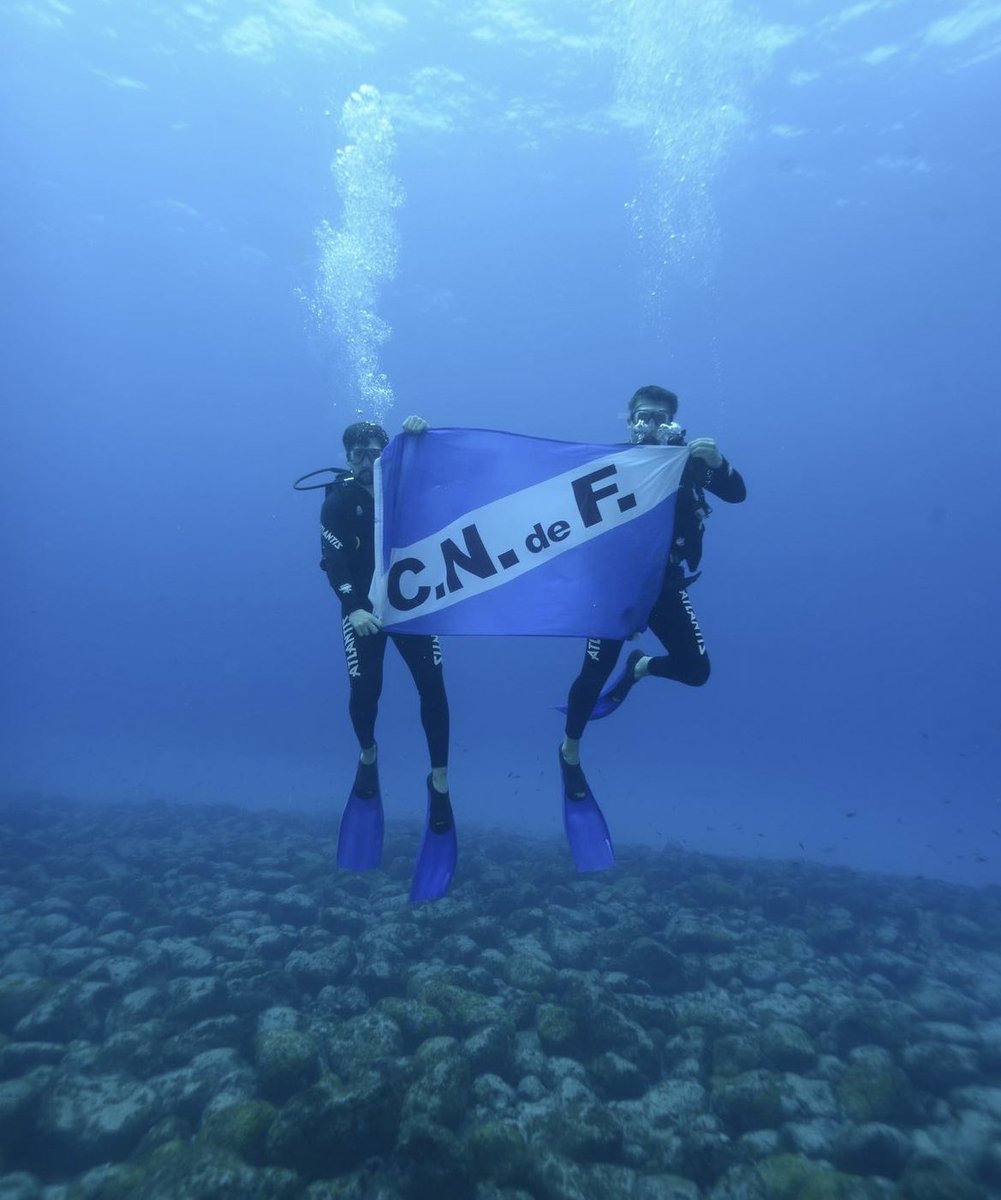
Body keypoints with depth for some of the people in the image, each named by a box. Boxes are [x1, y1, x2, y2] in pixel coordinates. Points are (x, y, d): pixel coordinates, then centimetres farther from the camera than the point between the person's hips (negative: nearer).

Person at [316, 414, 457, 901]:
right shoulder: (338, 502, -6)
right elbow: (333, 561, -17)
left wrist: (419, 435, -24)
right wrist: (353, 608, -34)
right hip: (364, 607, -1)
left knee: (432, 685, -9)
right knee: (364, 688, -10)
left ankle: (440, 781, 2)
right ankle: (368, 757, 23)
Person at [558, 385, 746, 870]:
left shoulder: (691, 458, 2)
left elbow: (736, 494, -10)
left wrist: (717, 461, -27)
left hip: (666, 585, 3)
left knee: (695, 670, -4)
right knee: (594, 675, -7)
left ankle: (640, 667, 29)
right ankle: (570, 751, 18)